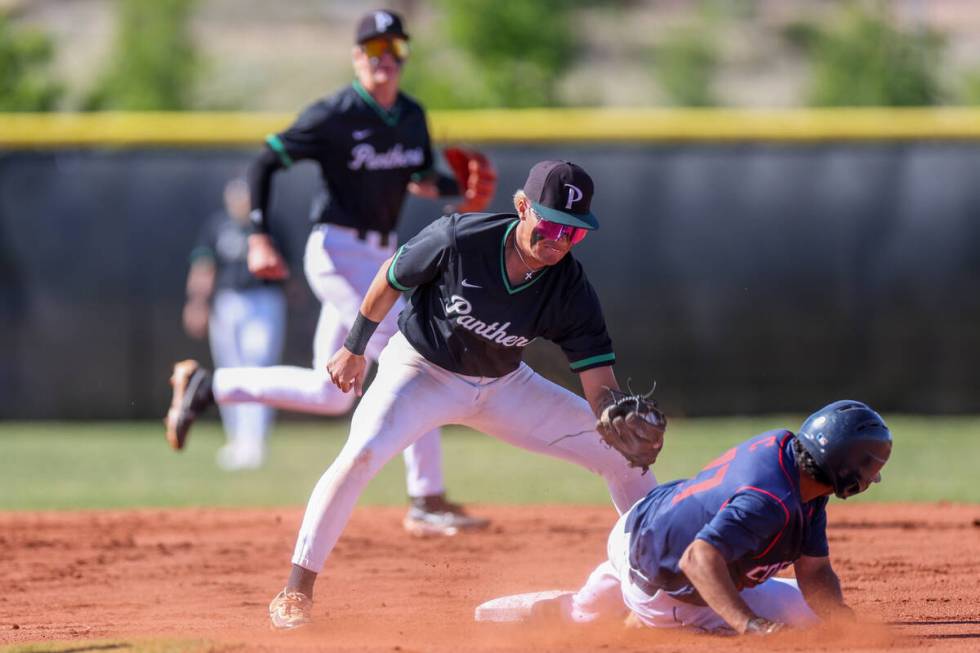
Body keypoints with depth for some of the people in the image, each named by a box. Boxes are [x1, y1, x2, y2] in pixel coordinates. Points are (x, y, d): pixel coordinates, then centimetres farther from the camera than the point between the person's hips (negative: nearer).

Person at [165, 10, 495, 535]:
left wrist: (458, 189, -1)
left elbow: (420, 178, 20)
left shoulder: (412, 117, 7)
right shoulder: (334, 117, -13)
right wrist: (259, 238, -19)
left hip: (381, 257, 8)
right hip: (339, 253, -8)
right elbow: (264, 163, -10)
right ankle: (427, 503, -14)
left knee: (330, 395, 9)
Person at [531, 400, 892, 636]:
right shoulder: (773, 503, -41)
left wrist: (848, 623, -24)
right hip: (657, 593, -8)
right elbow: (700, 559, -48)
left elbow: (815, 574, -8)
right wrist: (748, 623, -57)